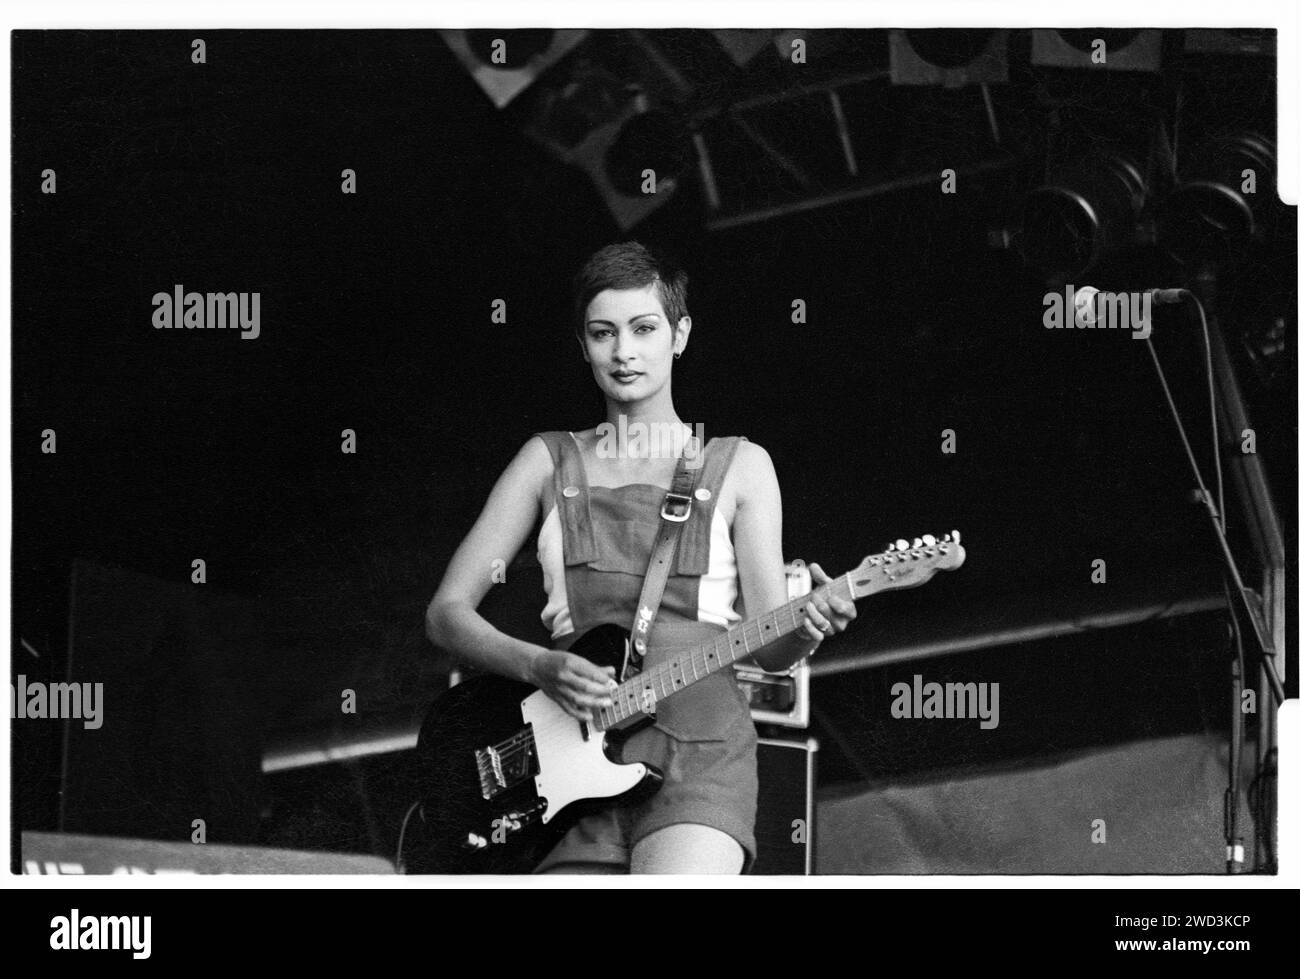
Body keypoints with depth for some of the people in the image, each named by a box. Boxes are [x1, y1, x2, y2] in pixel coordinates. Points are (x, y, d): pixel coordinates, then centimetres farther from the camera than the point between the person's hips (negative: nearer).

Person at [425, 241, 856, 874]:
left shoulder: (738, 466, 12)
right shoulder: (549, 462, 14)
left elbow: (767, 649, 8)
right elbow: (447, 613, 10)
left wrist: (804, 628, -15)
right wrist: (540, 667, -9)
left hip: (700, 755, -2)